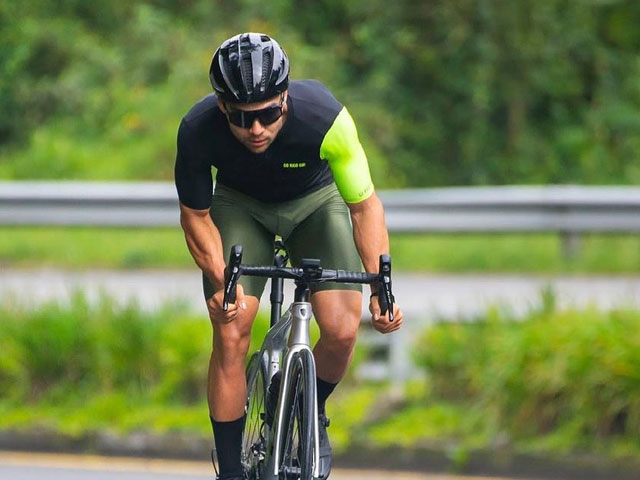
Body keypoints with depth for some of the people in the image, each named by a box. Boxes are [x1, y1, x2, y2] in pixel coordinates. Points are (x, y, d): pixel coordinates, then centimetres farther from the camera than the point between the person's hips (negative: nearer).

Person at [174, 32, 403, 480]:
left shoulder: (325, 119, -37)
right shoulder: (198, 131, -32)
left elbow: (364, 204, -22)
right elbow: (195, 215, -15)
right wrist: (221, 280, -30)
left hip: (315, 201, 0)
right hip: (241, 205, 0)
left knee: (341, 332, -17)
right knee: (231, 337, -15)